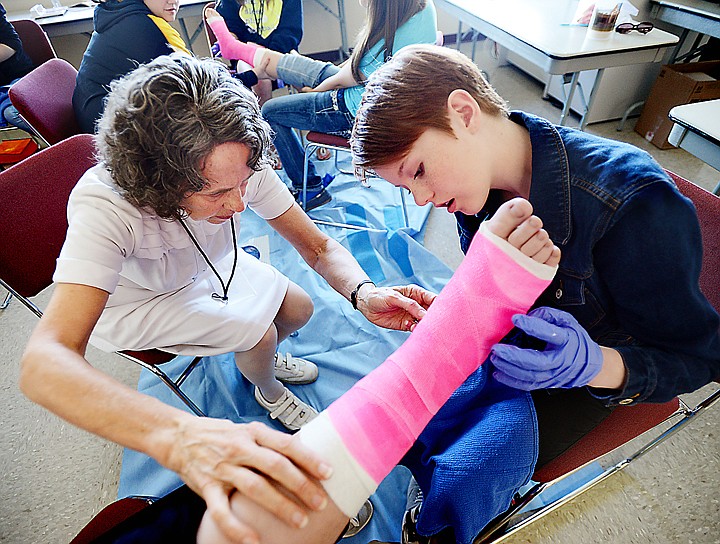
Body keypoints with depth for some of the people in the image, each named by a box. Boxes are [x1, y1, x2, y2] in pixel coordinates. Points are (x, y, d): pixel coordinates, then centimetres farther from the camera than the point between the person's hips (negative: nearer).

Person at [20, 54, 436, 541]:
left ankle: (259, 357, 34)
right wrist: (180, 436, -70)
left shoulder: (238, 167, -30)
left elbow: (320, 246, -23)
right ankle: (268, 391, 17)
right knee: (258, 333, -19)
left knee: (300, 309, 0)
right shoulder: (104, 206, -42)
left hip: (208, 267, 4)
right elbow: (43, 361, -52)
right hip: (137, 303, -4)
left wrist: (363, 292, -45)